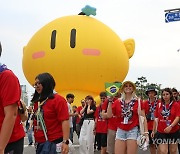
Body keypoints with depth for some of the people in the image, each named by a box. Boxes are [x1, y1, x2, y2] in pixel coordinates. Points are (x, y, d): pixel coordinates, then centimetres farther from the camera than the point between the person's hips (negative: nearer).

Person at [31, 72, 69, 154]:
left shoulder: (58, 100, -9)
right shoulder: (37, 101, 12)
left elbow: (65, 121, -16)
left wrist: (65, 142, -22)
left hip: (54, 143, -7)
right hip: (39, 144, 7)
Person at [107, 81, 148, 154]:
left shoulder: (138, 101, 3)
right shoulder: (118, 102, 9)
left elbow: (143, 117, 2)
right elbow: (109, 115, 5)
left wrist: (146, 132, -5)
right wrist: (110, 101, -2)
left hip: (133, 131, -2)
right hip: (120, 131, 2)